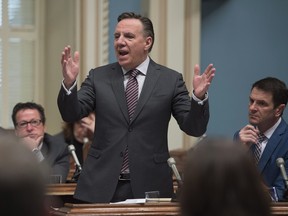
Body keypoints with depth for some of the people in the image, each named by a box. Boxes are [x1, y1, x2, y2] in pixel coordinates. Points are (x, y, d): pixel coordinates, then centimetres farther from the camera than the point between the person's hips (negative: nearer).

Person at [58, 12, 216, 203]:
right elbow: (71, 114, 0)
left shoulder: (170, 80, 3)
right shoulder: (99, 77, 8)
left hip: (150, 187, -1)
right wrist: (69, 83, -18)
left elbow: (194, 128, -1)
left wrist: (199, 97, -20)